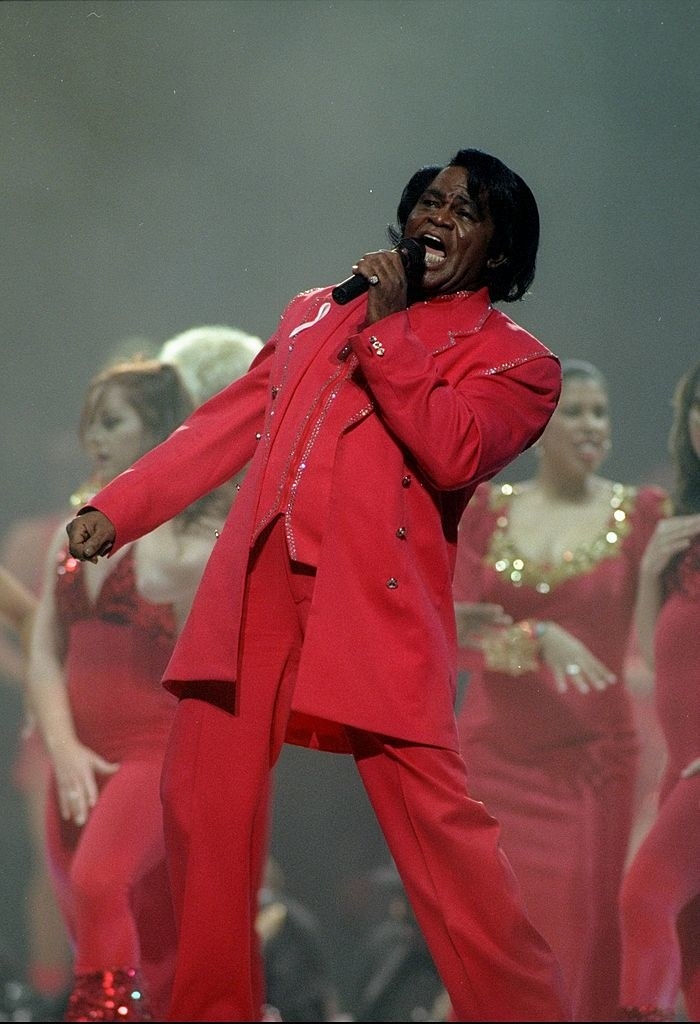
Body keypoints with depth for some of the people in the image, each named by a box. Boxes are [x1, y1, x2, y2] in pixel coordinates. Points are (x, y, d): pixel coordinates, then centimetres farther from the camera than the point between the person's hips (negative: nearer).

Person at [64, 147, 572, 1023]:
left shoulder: (513, 361, 8)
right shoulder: (315, 314, 24)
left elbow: (453, 453, -12)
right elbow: (228, 424, 22)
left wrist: (388, 327, -9)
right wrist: (118, 506, 12)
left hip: (375, 602, -5)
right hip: (257, 585, 5)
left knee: (438, 827, -12)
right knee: (204, 803, 1)